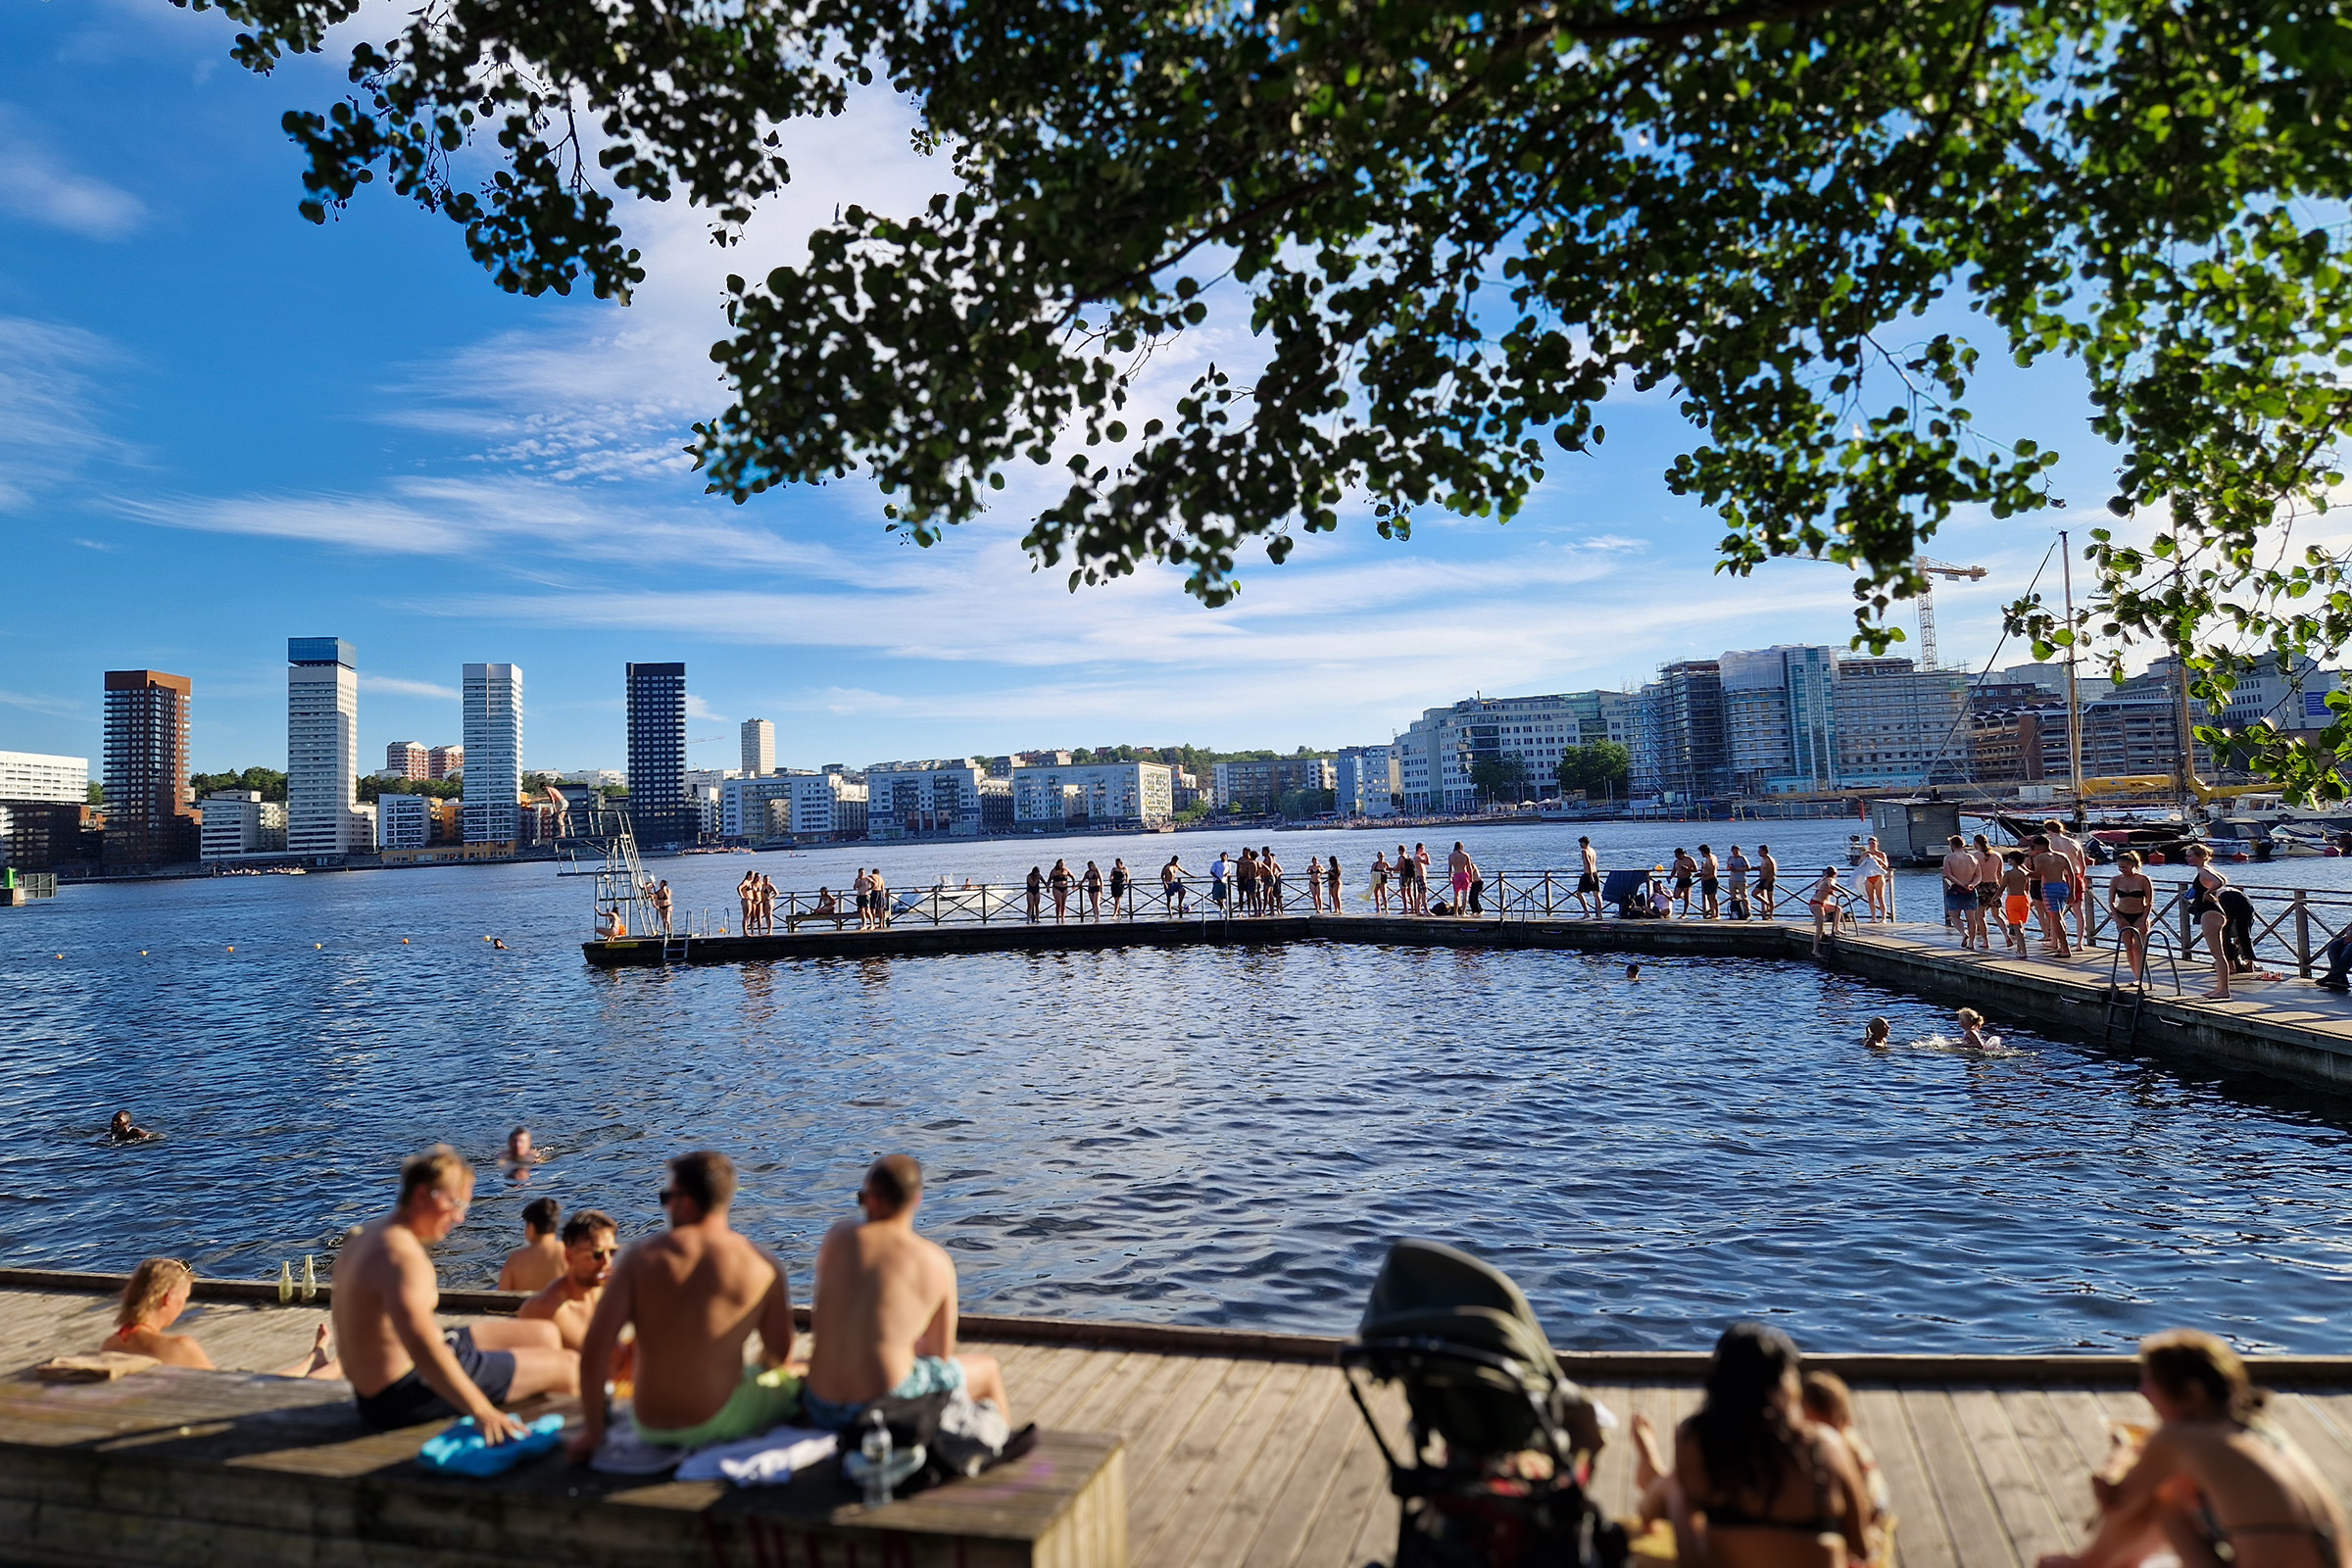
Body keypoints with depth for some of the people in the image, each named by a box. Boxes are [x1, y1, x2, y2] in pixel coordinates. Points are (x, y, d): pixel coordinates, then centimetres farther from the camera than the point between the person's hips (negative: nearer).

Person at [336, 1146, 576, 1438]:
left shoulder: (368, 1235, 7)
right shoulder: (402, 1253, -27)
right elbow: (422, 1347, -38)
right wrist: (481, 1411, -41)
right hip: (405, 1397, -11)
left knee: (545, 1334, 18)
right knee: (568, 1366, -8)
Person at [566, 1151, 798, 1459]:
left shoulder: (642, 1257, -9)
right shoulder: (764, 1265, -10)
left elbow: (593, 1350, -13)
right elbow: (779, 1355, 1)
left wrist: (591, 1432, 0)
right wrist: (755, 1371, 26)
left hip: (650, 1429, 1)